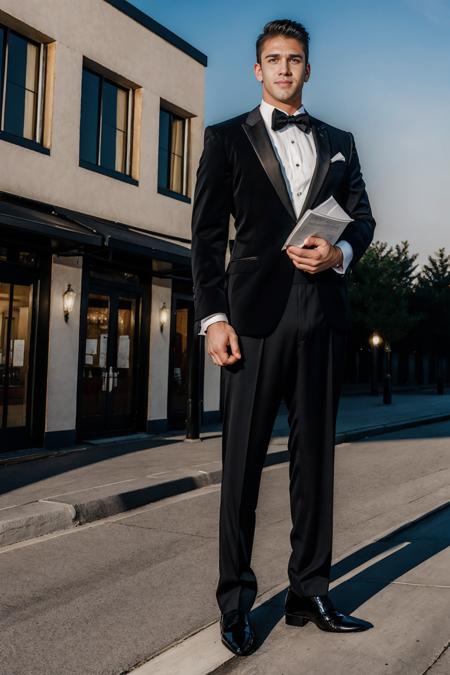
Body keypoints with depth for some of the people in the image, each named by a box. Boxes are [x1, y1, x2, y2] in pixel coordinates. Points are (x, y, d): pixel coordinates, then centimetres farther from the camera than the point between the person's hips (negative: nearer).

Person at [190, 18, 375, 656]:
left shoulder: (338, 142, 19)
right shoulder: (227, 138, 9)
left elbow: (363, 217, 17)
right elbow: (207, 234, 2)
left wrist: (340, 253, -7)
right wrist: (213, 317, -8)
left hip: (322, 316, 4)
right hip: (256, 316, -3)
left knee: (315, 458, 9)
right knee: (242, 461, 0)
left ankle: (309, 593, 21)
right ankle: (236, 602, 13)